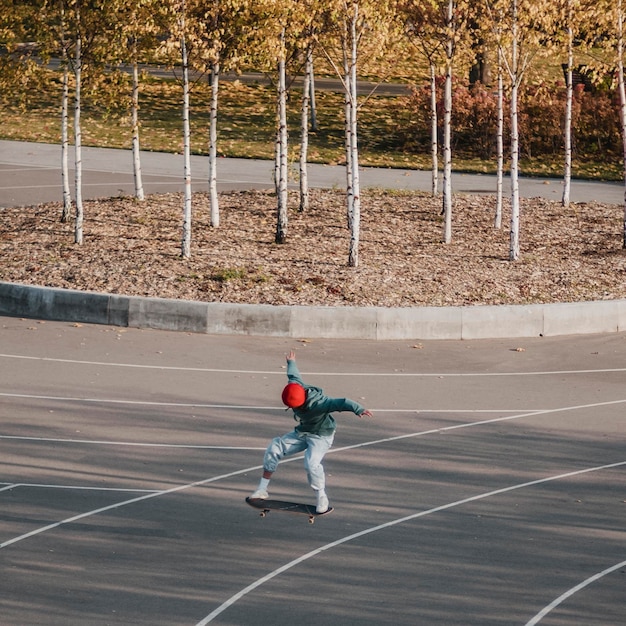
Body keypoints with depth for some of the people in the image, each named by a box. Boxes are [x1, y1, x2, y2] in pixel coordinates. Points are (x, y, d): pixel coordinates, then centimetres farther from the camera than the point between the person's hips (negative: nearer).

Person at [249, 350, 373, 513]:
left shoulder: (317, 403, -38)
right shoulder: (294, 387, -17)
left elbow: (341, 403, -49)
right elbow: (293, 375, 7)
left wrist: (359, 410, -65)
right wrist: (291, 362, 30)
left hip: (321, 436, -8)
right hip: (302, 432, 8)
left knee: (311, 463, -31)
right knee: (274, 447, -3)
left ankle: (322, 498, -9)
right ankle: (262, 490, 5)